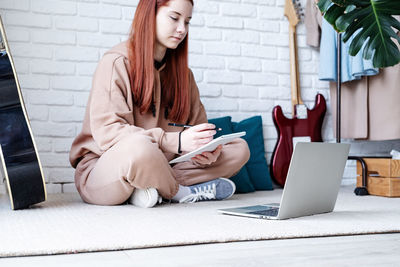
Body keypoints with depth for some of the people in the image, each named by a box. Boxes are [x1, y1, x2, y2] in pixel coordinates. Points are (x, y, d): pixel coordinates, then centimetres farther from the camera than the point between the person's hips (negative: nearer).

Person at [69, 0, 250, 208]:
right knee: (139, 147, -41)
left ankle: (148, 189, -16)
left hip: (158, 167, 6)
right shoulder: (116, 62, -8)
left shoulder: (181, 71, 12)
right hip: (102, 170, -6)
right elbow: (107, 132, -19)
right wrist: (176, 141, -30)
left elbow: (197, 124, 10)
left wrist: (204, 151, -15)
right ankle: (179, 192, -10)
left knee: (239, 148, -7)